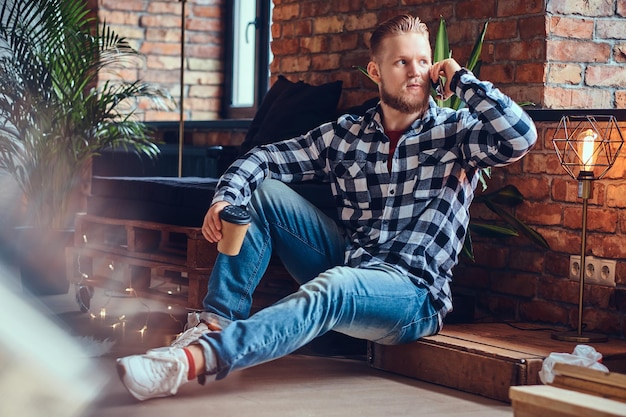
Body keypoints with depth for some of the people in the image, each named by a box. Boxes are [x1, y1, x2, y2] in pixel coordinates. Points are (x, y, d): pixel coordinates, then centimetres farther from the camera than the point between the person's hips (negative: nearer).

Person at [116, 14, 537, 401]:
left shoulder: (455, 131, 0)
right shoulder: (345, 134, 10)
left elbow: (521, 137, -18)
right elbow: (266, 158, 8)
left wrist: (460, 78, -8)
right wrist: (225, 199, -12)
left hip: (414, 293, -5)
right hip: (346, 267, 5)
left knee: (332, 288, -38)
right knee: (260, 193, -3)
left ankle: (198, 357, -52)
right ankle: (217, 322, -15)